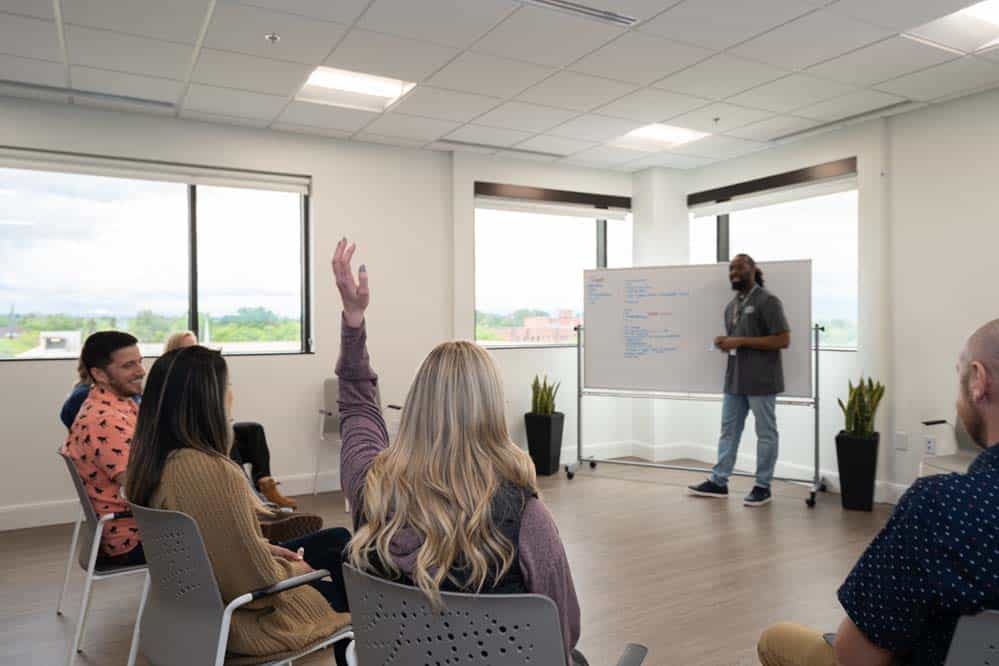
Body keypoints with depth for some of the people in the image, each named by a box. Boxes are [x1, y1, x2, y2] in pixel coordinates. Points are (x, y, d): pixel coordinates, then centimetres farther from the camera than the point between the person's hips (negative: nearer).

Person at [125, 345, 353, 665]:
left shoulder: (151, 459, -6)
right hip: (240, 616, -8)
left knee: (338, 540, 19)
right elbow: (259, 581, -27)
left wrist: (264, 548, 4)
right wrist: (297, 569, -8)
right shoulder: (214, 472, -34)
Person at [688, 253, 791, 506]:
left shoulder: (767, 301, -9)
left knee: (765, 434, 4)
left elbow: (783, 340, -15)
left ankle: (763, 487, 12)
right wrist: (724, 343, 1)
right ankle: (718, 482, 16)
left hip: (761, 381, -8)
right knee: (728, 431, 10)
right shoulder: (731, 306, 16)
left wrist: (741, 341, -18)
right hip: (734, 380, 8)